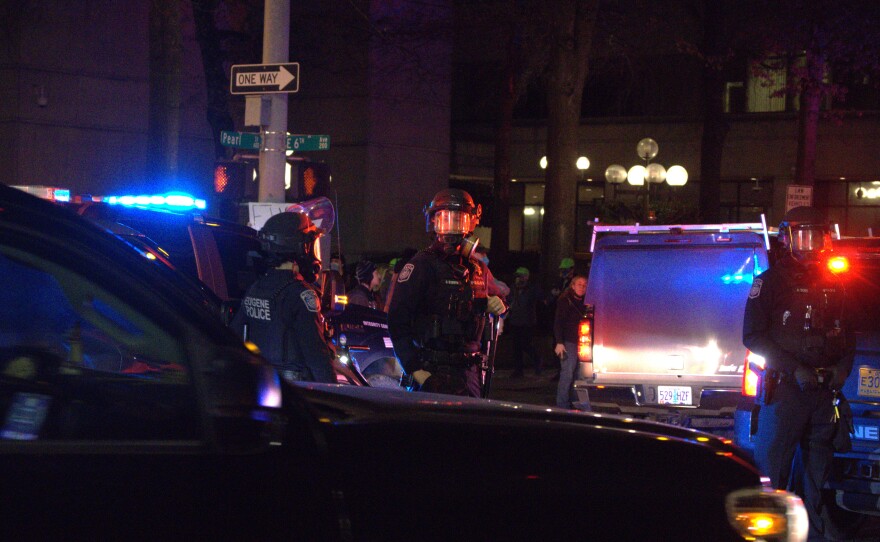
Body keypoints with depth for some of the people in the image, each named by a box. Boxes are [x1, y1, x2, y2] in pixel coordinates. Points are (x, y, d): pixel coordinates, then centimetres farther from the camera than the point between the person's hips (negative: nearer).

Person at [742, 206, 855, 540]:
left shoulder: (832, 286, 14)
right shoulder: (771, 281, -2)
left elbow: (845, 335, 21)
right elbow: (753, 335, -8)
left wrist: (843, 367, 0)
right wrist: (796, 369, -15)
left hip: (823, 389, 5)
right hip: (784, 387, -5)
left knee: (818, 463, 11)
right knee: (773, 465, -5)